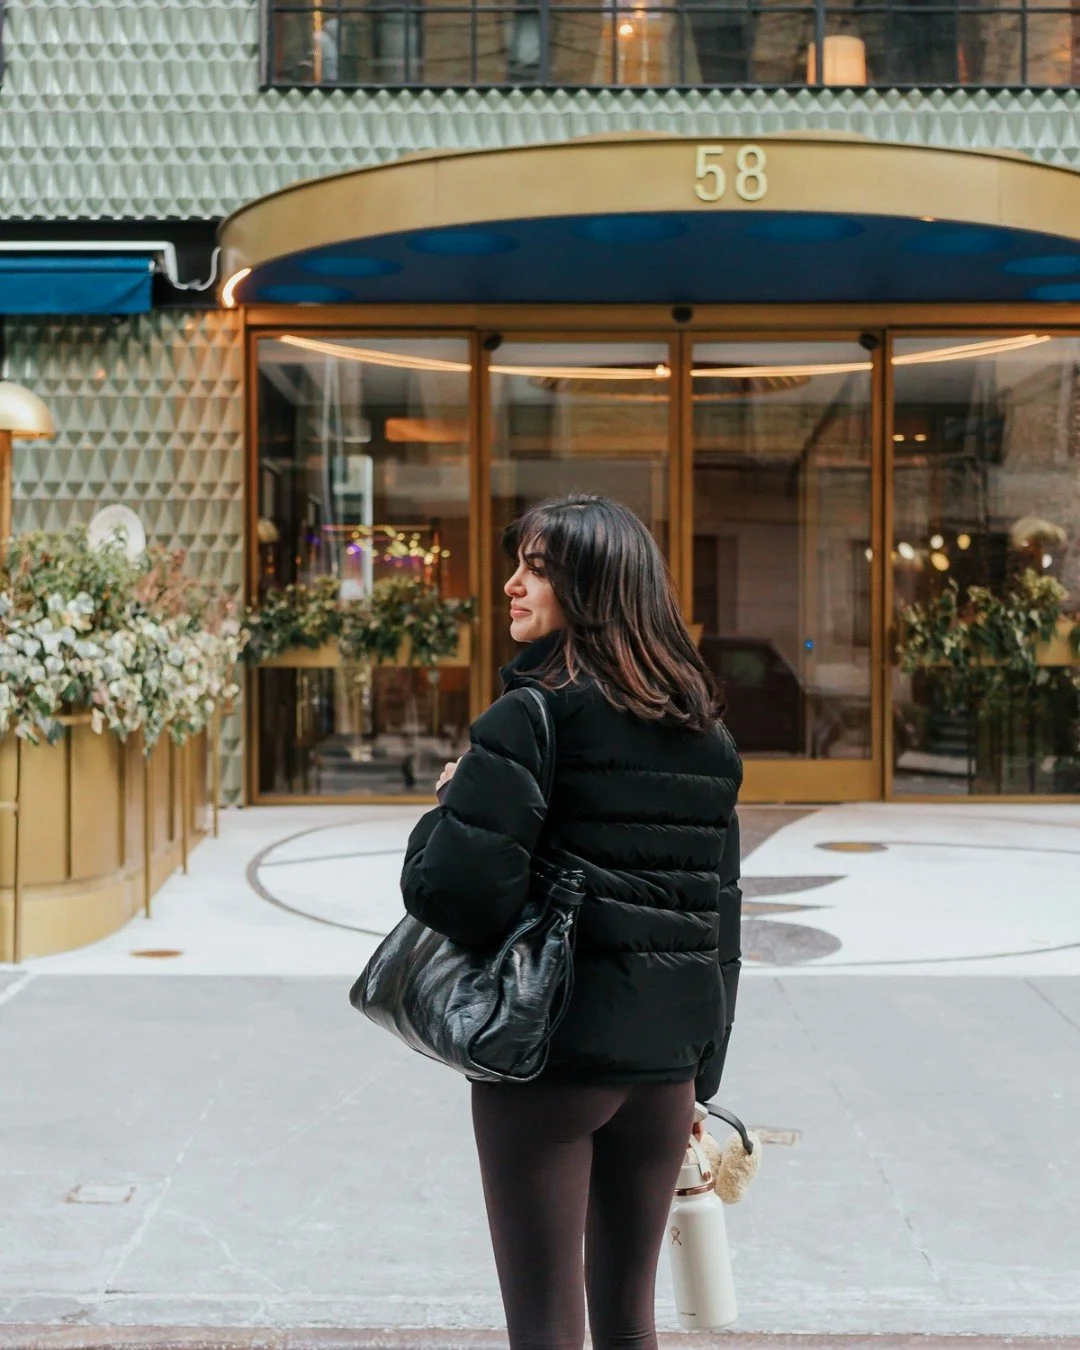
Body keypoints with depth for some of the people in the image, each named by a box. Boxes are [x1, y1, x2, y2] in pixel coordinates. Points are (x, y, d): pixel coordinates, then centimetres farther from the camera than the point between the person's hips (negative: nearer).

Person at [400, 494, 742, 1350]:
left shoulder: (533, 716, -13)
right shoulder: (705, 734, 9)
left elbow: (457, 891, -20)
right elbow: (722, 917, 12)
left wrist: (441, 817, 1)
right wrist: (698, 1078, 19)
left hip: (551, 1051, -6)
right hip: (665, 1056, 7)